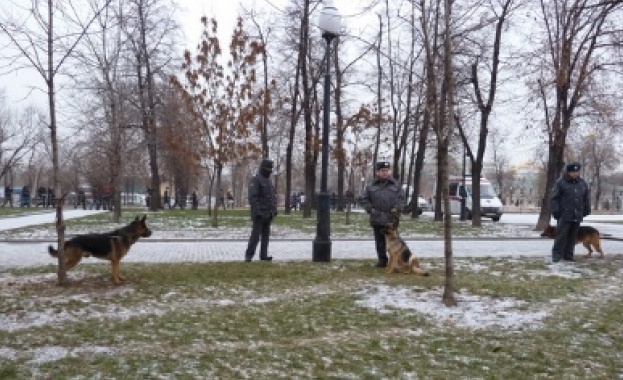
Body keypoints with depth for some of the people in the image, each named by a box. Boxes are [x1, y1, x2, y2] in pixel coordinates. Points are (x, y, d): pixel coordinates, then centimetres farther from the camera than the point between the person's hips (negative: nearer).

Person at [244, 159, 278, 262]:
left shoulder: (269, 181, 17)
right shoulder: (255, 180, -9)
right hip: (260, 214, -8)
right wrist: (257, 211, -22)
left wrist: (274, 210, 14)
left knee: (266, 235, 8)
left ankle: (263, 255, 13)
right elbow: (253, 197, -17)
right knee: (256, 234, -7)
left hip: (268, 214, 8)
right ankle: (249, 255, 0)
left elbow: (273, 197, 22)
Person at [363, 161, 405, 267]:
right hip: (377, 218, 1)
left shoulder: (396, 185, 7)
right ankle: (382, 259, 18)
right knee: (380, 241, 8)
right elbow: (365, 199, 11)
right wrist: (370, 209, -3)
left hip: (392, 219, -1)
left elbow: (401, 199, 5)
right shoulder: (371, 186, 7)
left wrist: (397, 209, -10)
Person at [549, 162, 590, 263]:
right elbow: (554, 198, -5)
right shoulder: (561, 183, -4)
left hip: (577, 216, 5)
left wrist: (586, 211, 17)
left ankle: (568, 255, 16)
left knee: (572, 237, 9)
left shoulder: (583, 184, 12)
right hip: (564, 216, -5)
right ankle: (557, 254, -2)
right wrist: (556, 211, -11)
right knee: (561, 236, -7)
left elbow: (587, 199, 22)